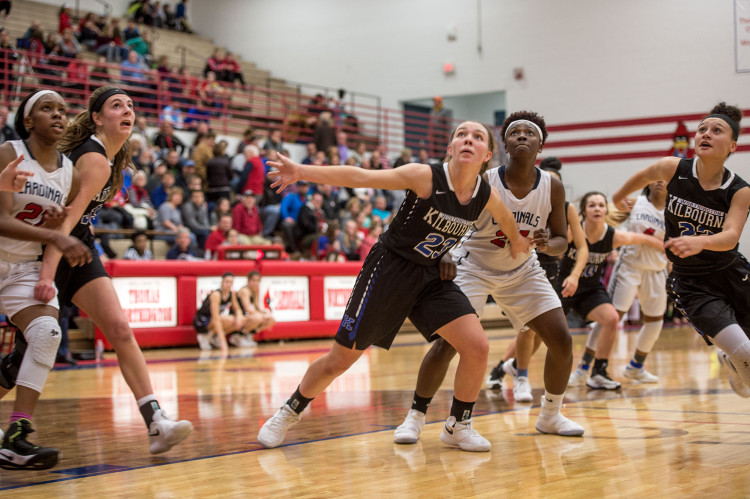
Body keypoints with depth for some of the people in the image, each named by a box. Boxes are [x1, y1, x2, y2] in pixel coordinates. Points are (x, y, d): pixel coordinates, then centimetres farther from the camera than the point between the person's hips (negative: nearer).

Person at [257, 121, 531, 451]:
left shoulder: (487, 197, -7)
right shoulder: (425, 177, -21)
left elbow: (506, 218, 17)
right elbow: (361, 177, -27)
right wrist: (302, 171, -37)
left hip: (431, 276, 4)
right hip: (388, 269, -4)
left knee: (477, 346, -12)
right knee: (339, 360, 0)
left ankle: (458, 426, 10)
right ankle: (288, 413, 25)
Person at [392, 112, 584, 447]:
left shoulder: (552, 188, -12)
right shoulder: (483, 183, -21)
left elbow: (561, 241, -4)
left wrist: (547, 244, -27)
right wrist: (445, 253, -36)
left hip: (522, 270, 4)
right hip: (474, 266, -3)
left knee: (562, 341, -4)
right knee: (448, 341, -18)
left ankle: (550, 416, 19)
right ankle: (414, 417, -2)